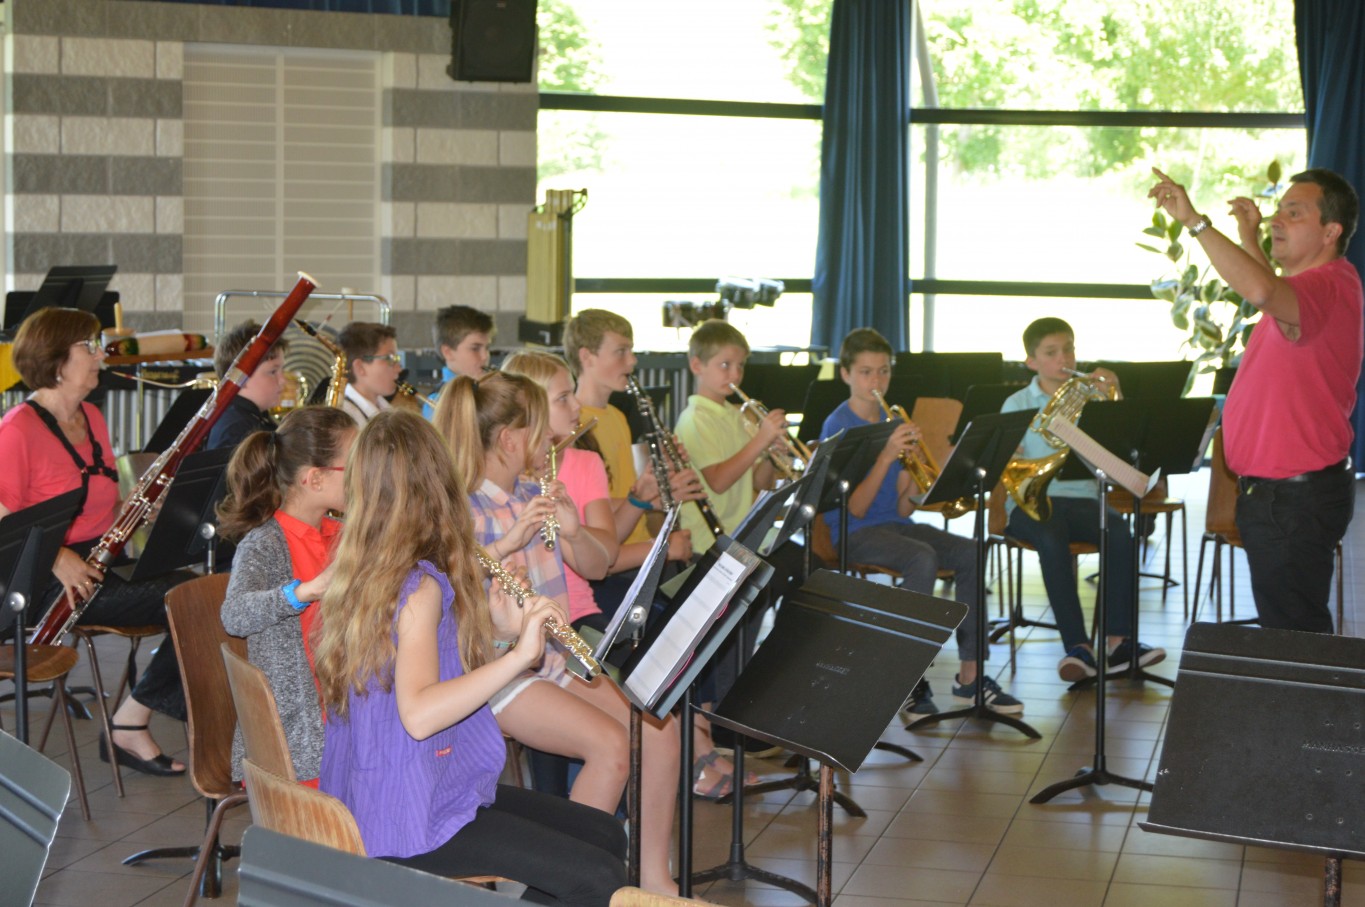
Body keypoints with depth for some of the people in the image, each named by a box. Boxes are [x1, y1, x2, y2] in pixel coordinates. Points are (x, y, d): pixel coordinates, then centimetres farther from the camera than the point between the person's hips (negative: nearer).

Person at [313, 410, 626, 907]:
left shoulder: (360, 575, 7)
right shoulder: (420, 586, -20)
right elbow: (418, 714, -32)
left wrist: (495, 629, 1)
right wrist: (518, 654, -30)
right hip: (412, 819, -10)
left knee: (606, 834, 13)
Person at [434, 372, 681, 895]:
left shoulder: (535, 496, 11)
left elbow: (596, 568, 14)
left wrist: (573, 532, -7)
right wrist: (510, 541, -31)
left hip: (551, 657, 8)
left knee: (658, 727, -9)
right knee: (611, 744, -25)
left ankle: (653, 874, 2)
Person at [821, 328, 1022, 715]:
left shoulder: (893, 422, 10)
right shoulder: (838, 426, -8)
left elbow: (903, 510, 6)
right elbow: (855, 508, -17)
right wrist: (887, 455, -24)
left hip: (893, 523, 6)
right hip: (854, 533, -6)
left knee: (969, 553, -16)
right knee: (923, 557, -32)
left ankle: (969, 675, -11)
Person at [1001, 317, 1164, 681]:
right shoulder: (1017, 405, 8)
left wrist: (1113, 394, -4)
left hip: (1083, 497, 3)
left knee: (1120, 534, -30)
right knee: (1052, 540, -36)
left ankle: (1118, 640, -28)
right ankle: (1077, 646, -35)